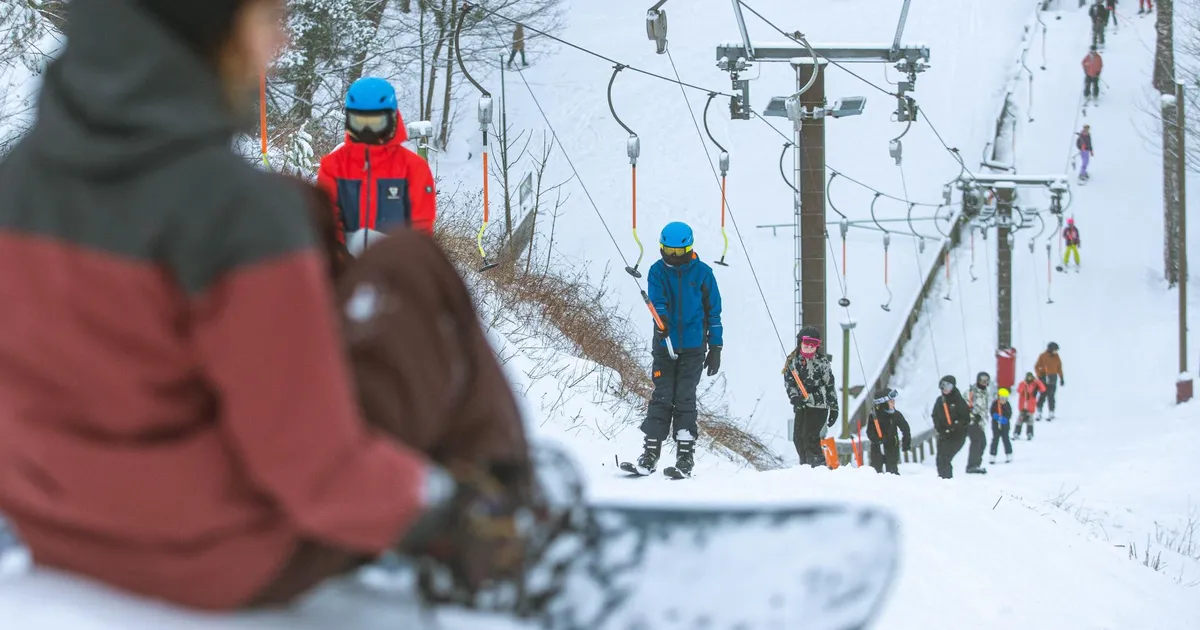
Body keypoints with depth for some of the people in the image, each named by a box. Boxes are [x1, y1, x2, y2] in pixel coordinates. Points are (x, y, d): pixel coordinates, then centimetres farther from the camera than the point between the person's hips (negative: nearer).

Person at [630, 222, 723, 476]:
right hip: (664, 344, 1)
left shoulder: (702, 273, 2)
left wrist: (715, 347, 4)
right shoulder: (657, 271, 3)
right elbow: (656, 297, -15)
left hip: (693, 346, -1)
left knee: (685, 398, -5)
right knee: (661, 398, -3)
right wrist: (661, 317, -38)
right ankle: (651, 450, -1)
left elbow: (713, 310, 6)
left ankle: (685, 454, 0)